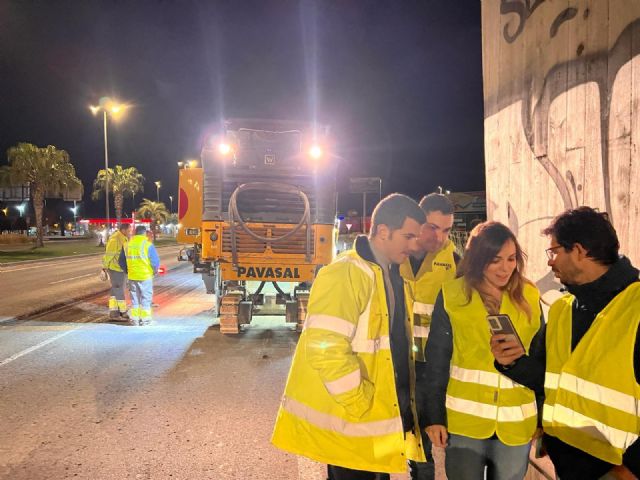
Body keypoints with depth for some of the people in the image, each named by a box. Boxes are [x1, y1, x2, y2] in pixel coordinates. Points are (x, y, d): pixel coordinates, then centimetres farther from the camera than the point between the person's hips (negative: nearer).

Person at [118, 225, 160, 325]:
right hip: (145, 276, -4)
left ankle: (134, 318, 19)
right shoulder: (148, 245, -12)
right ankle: (144, 319, 11)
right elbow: (155, 261, -12)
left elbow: (122, 261, 11)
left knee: (134, 298, 15)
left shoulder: (128, 244, 3)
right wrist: (155, 270, 8)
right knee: (146, 298, 8)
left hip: (132, 276, 4)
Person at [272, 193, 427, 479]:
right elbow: (325, 349, -28)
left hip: (381, 420, 9)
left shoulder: (392, 274, 9)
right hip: (350, 425, -9)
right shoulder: (345, 274, -20)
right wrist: (361, 405, -20)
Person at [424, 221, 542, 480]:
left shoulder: (530, 297, 0)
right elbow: (436, 360, -4)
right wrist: (434, 416, -5)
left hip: (516, 423, 2)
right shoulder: (452, 295, -7)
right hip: (464, 421, -2)